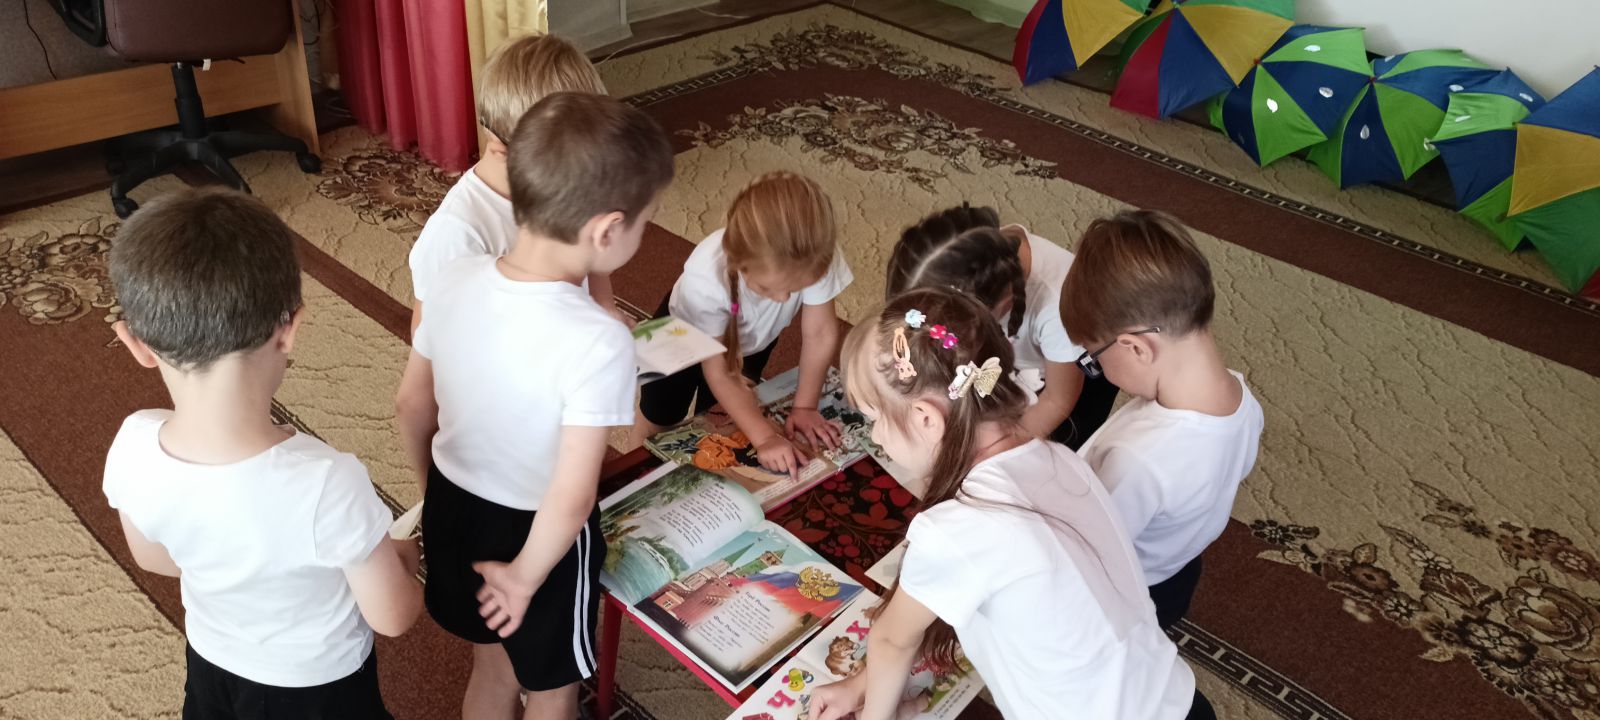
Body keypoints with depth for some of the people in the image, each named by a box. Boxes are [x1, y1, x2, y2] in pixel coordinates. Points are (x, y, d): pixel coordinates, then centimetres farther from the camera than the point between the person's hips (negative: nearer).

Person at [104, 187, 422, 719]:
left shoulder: (132, 449, -26)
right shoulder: (326, 483, -40)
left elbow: (154, 558, -4)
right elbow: (392, 617, -24)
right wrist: (399, 563, -4)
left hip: (210, 669, 4)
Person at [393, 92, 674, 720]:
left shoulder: (455, 281, -15)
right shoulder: (598, 343, -33)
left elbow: (411, 408, -1)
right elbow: (571, 500, -29)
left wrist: (438, 493, 15)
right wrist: (525, 577, -12)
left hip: (453, 508, 5)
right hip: (537, 533, -5)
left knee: (493, 667, 31)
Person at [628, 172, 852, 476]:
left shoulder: (816, 257, -41)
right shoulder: (706, 275, -45)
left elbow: (820, 334, -23)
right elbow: (717, 371, -34)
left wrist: (805, 406, -19)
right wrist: (765, 437, -41)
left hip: (754, 338, 2)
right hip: (683, 335, -2)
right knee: (659, 423, 15)